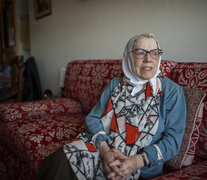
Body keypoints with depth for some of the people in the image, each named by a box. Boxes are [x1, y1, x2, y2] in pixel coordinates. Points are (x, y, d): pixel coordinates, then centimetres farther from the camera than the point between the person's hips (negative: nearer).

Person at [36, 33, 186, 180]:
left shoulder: (172, 91, 2)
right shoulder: (116, 84, 13)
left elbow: (173, 139, -5)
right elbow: (93, 117, 6)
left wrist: (137, 162, -19)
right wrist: (104, 149, -15)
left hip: (142, 168, -4)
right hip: (102, 146, 4)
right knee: (62, 160, -25)